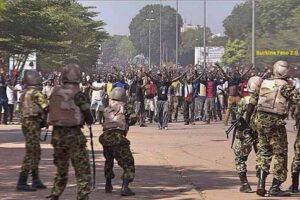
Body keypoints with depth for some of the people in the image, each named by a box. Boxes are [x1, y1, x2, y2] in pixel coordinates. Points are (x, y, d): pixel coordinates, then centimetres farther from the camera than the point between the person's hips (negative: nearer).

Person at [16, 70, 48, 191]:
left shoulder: (24, 94, 14)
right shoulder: (35, 93, -13)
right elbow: (46, 107, -16)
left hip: (26, 122, 9)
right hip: (33, 124, -9)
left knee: (36, 152, 16)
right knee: (31, 153, -8)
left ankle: (36, 181, 21)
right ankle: (22, 183, -9)